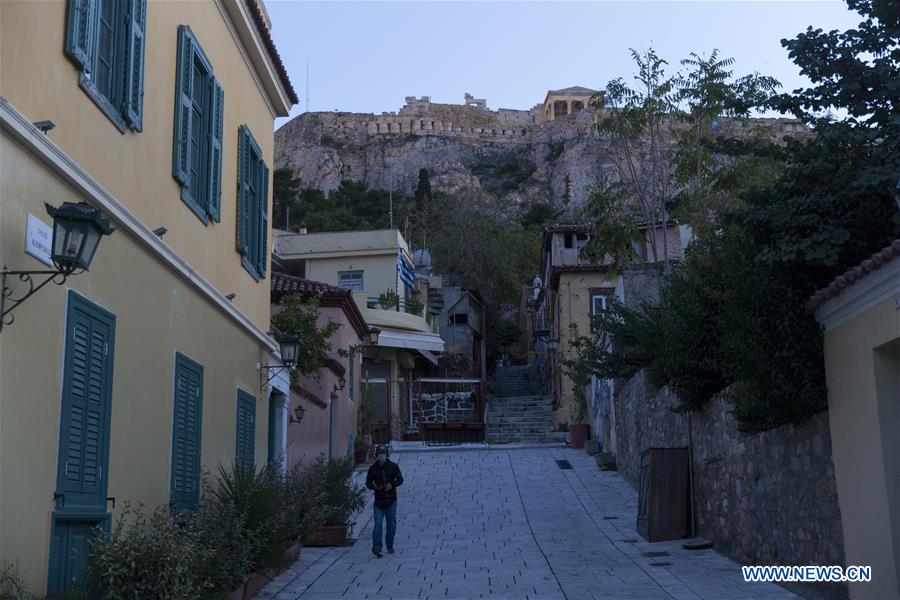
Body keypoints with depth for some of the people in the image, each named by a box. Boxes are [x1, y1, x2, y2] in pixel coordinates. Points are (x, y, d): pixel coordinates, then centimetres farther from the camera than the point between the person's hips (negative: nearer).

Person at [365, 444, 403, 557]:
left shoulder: (393, 466, 1)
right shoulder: (373, 468, 2)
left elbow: (400, 479, 0)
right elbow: (368, 482, 6)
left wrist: (392, 485, -19)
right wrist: (373, 486, -16)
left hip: (391, 500, 1)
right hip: (379, 500, -1)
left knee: (392, 524, 8)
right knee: (378, 523, -13)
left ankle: (390, 545, 24)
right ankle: (376, 546, -20)